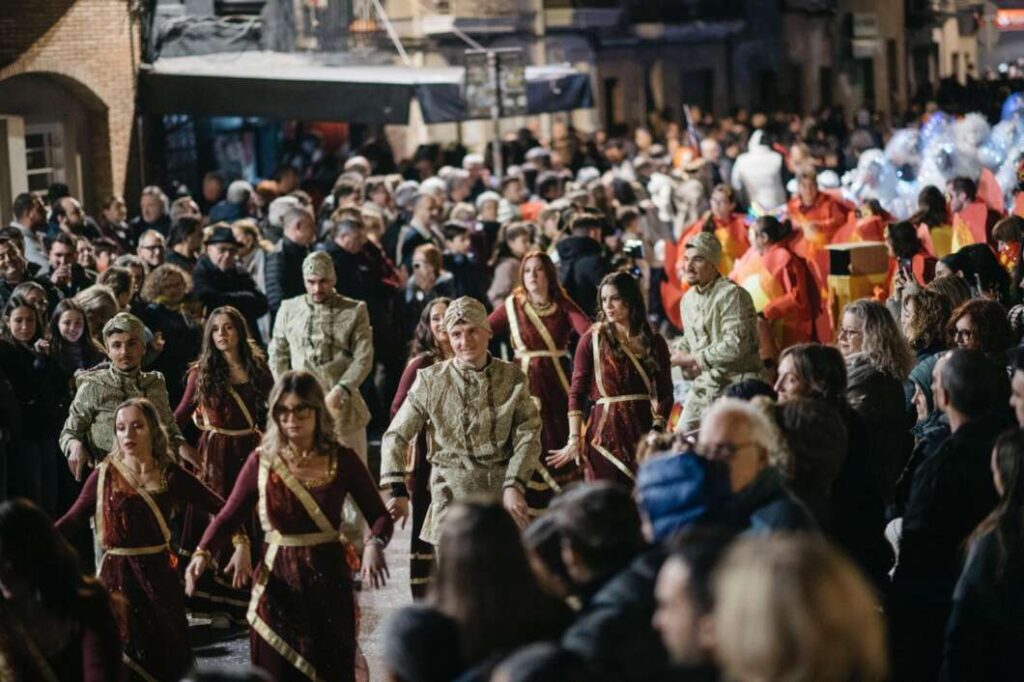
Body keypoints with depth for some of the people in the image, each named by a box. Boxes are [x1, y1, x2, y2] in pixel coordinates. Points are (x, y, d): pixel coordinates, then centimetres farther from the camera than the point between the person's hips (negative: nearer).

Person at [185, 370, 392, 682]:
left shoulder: (342, 460, -3)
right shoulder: (262, 461, -1)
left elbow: (379, 516, -4)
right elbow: (229, 517, 0)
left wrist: (374, 545, -25)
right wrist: (203, 553, -17)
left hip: (329, 583, 0)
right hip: (277, 584, 0)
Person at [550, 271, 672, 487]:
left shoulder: (655, 343, 7)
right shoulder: (592, 340, 2)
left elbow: (665, 393, 6)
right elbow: (576, 393, 0)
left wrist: (658, 428, -10)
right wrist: (574, 439, -8)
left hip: (643, 430, 2)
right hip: (604, 431, -2)